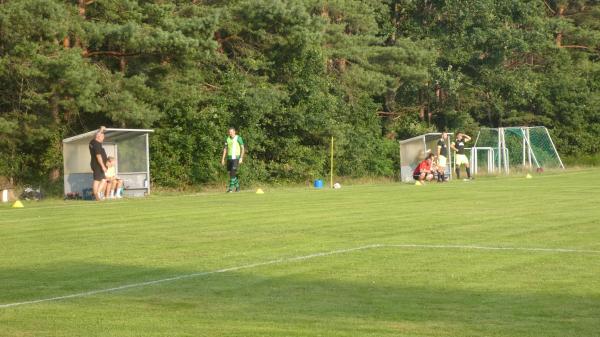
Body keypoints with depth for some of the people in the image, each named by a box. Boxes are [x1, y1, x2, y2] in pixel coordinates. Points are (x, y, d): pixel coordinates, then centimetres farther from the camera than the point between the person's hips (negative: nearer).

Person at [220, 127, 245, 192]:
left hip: (236, 158, -5)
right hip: (229, 157, 5)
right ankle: (237, 186, 23)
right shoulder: (227, 139, 9)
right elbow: (225, 149, 12)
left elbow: (242, 148, -3)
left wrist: (241, 158, -11)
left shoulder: (238, 138, -4)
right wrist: (223, 158, 6)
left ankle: (231, 187, -14)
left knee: (233, 172, -15)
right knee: (230, 172, 6)